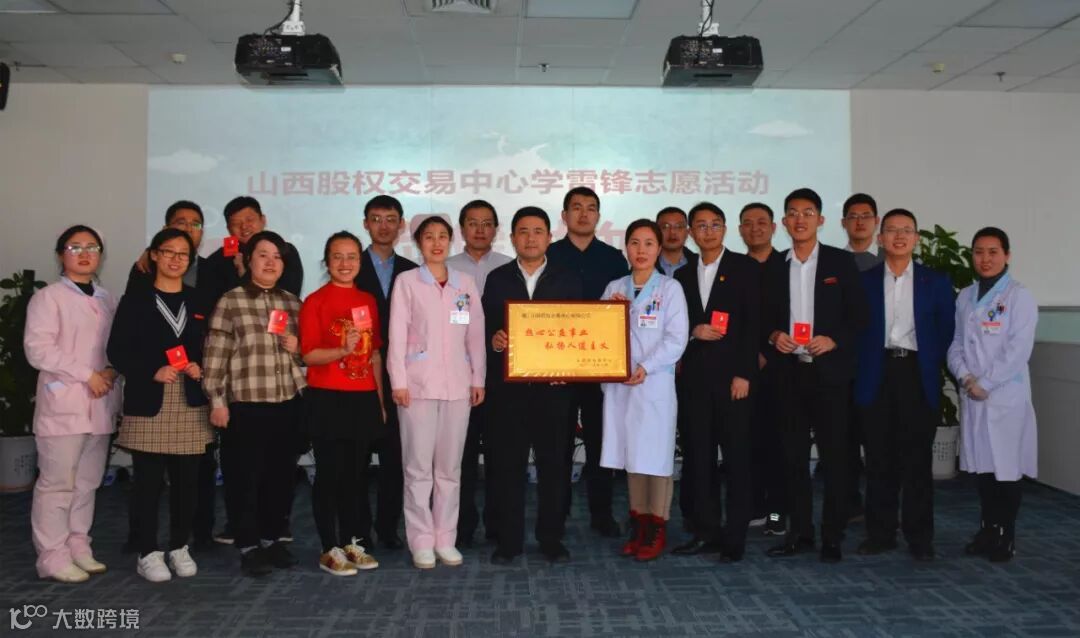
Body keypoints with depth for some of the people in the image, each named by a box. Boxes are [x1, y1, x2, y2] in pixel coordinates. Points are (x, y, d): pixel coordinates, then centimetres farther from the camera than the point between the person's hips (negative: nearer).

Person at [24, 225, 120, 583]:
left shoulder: (106, 300, 13)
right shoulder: (48, 297, -3)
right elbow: (37, 349, -12)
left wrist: (111, 371, -5)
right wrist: (86, 375, -15)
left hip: (100, 403, 6)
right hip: (63, 402, -6)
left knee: (87, 482, 11)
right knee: (57, 483, -3)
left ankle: (78, 548, 21)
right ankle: (53, 557, 5)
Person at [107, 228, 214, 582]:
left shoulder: (198, 301, 13)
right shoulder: (135, 299, 3)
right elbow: (117, 351, -3)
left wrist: (201, 368, -4)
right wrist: (152, 372, -16)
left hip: (190, 403, 3)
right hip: (148, 403, -3)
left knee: (186, 480, 5)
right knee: (148, 480, 0)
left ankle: (179, 548, 18)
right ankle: (148, 553, 11)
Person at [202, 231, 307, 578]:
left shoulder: (292, 302, 11)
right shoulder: (230, 301, -3)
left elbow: (305, 350, 22)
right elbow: (215, 355, -7)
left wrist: (299, 348, -1)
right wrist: (217, 400, -10)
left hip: (287, 402, 5)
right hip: (245, 403, -4)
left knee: (281, 475, 11)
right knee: (245, 477, 2)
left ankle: (272, 538, 27)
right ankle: (248, 546, 14)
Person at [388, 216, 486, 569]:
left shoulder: (466, 283, 10)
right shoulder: (407, 281, 2)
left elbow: (475, 334, 9)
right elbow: (397, 333, -2)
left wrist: (478, 379, 4)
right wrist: (398, 381, -8)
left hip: (458, 384, 3)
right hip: (419, 383, -3)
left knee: (450, 466, 7)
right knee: (419, 465, 1)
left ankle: (445, 539, 16)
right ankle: (421, 541, 10)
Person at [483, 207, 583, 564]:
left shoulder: (568, 280, 8)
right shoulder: (497, 279, 9)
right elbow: (485, 327, 6)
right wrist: (493, 340, -16)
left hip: (553, 386, 0)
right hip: (508, 387, 0)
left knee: (554, 464, 5)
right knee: (507, 463, 4)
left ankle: (551, 538, 18)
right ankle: (508, 540, 15)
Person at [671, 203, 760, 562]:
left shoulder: (745, 268, 1)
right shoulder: (683, 275, 14)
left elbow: (754, 323, -6)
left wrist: (744, 374, -13)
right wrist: (693, 331, -7)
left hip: (732, 375, -4)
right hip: (696, 377, 5)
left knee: (737, 457, 0)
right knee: (698, 456, 7)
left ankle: (734, 536, 7)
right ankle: (706, 531, 17)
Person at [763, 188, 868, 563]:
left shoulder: (841, 262, 1)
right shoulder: (775, 268, 11)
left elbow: (859, 315, -1)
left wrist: (835, 340, -15)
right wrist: (773, 335, -7)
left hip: (829, 371, -3)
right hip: (789, 372, 3)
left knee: (834, 456, 1)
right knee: (793, 455, 8)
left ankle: (832, 536, 11)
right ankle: (799, 532, 18)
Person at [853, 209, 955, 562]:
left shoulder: (936, 281, 7)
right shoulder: (863, 281, 6)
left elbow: (946, 331, 6)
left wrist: (931, 368, -1)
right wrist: (861, 370, -3)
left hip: (918, 377, 0)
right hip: (876, 377, 0)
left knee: (917, 459, 3)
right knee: (879, 459, 6)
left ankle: (919, 536, 13)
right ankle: (880, 533, 15)